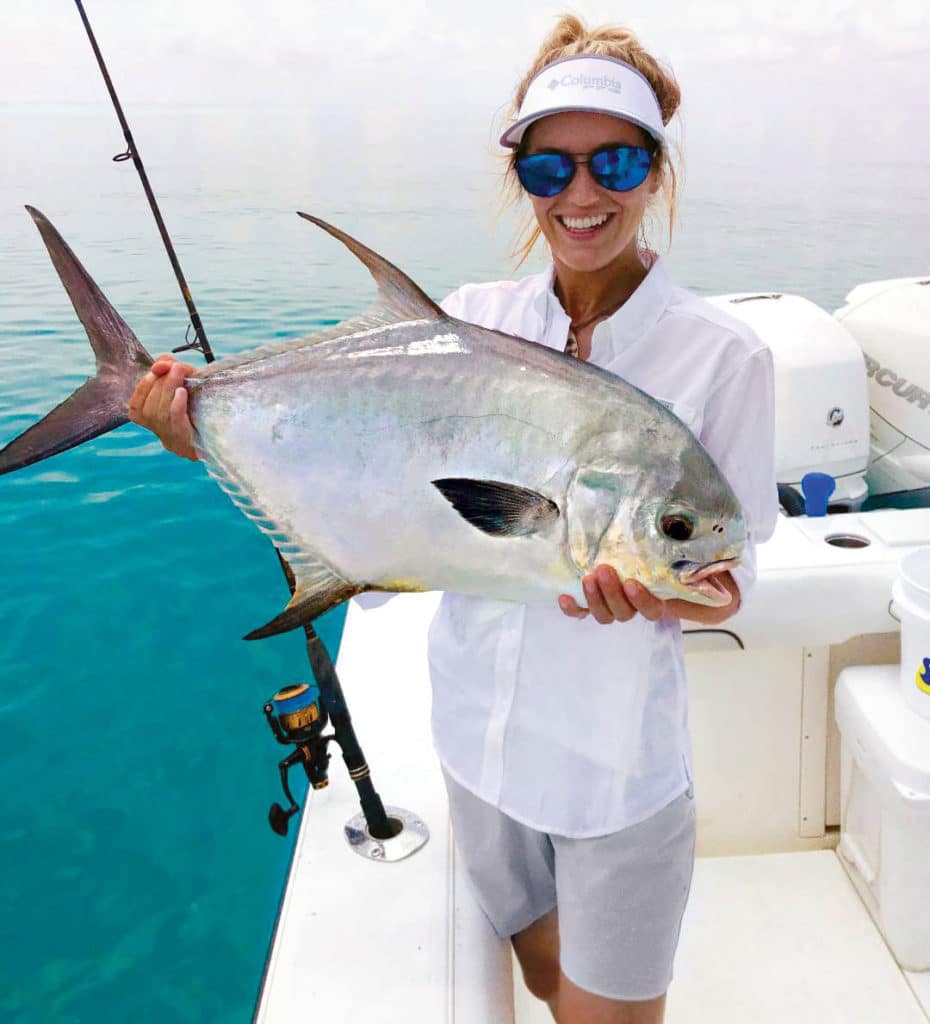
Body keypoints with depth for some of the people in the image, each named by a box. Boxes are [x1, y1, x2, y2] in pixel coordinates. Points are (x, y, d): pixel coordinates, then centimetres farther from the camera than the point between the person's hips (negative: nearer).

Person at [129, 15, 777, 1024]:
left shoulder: (721, 355, -13)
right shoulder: (474, 319, -4)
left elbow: (730, 580, -8)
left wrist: (651, 594, -30)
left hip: (618, 758, -3)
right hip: (481, 733, 4)